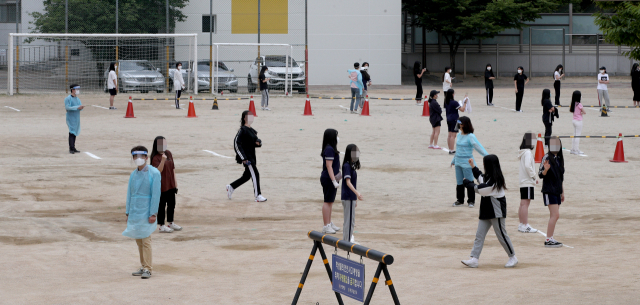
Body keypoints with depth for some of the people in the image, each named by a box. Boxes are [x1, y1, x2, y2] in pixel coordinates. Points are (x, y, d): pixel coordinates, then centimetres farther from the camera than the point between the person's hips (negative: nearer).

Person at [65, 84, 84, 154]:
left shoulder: (77, 99, 14)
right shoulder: (68, 98, -9)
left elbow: (80, 107, 14)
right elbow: (67, 107, -19)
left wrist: (81, 107, -11)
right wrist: (77, 107, -24)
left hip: (77, 118, 8)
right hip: (71, 118, -8)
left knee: (75, 133, 11)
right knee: (72, 133, -11)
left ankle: (73, 148, 18)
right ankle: (71, 148, -13)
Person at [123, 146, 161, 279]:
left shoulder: (154, 173, -7)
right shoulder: (133, 174, 10)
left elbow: (156, 194, -10)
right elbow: (130, 193, 15)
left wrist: (153, 214, -14)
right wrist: (128, 212, 11)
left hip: (146, 212, -6)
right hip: (134, 212, 6)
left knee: (145, 240, -8)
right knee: (138, 240, 9)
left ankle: (148, 269, -4)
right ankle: (143, 267, 17)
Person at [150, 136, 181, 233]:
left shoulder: (168, 153, 7)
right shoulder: (155, 158, -16)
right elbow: (158, 171, -26)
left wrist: (175, 180, 13)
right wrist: (163, 160, -38)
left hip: (171, 184, 8)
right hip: (162, 186, -8)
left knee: (171, 204, 17)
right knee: (162, 205, 1)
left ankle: (171, 223, 31)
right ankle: (161, 226, 10)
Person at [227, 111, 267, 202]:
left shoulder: (252, 130, 14)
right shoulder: (242, 130, -12)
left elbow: (257, 140, 24)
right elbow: (236, 143, -18)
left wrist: (259, 142, -4)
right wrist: (244, 158, -22)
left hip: (252, 156, 9)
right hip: (246, 156, -9)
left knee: (247, 176, 15)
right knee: (255, 174, -11)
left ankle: (231, 187, 31)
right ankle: (258, 196, -7)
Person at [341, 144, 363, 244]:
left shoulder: (352, 166, 14)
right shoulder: (347, 166, -14)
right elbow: (348, 182, -23)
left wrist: (355, 198, 22)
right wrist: (356, 192, -34)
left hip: (351, 197, 9)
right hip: (348, 197, -9)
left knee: (349, 220, 15)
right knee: (350, 220, -5)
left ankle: (346, 239, 21)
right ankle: (347, 241, -1)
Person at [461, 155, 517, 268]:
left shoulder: (495, 180, -20)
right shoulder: (489, 177, 10)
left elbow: (479, 189, -21)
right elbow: (480, 177, 33)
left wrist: (467, 183, -7)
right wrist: (473, 166, 28)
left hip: (496, 211, -10)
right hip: (486, 211, 10)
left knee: (501, 235, 0)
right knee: (479, 235, 2)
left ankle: (513, 257, 13)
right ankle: (474, 259, -1)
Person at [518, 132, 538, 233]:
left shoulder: (523, 153, 16)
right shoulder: (527, 152, -14)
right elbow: (527, 166, -25)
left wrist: (533, 177, 14)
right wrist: (533, 176, -15)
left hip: (523, 182, 10)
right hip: (527, 182, -10)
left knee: (523, 204, 13)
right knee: (525, 203, -10)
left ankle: (521, 225, 18)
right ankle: (525, 226, -12)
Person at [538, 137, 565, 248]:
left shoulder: (559, 159, 13)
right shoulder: (547, 158, -9)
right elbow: (541, 175, -12)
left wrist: (562, 192, 22)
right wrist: (545, 169, -33)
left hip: (557, 191, 8)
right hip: (549, 191, -8)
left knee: (554, 216, 9)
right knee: (555, 215, -14)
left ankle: (550, 239, 14)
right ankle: (548, 240, -13)